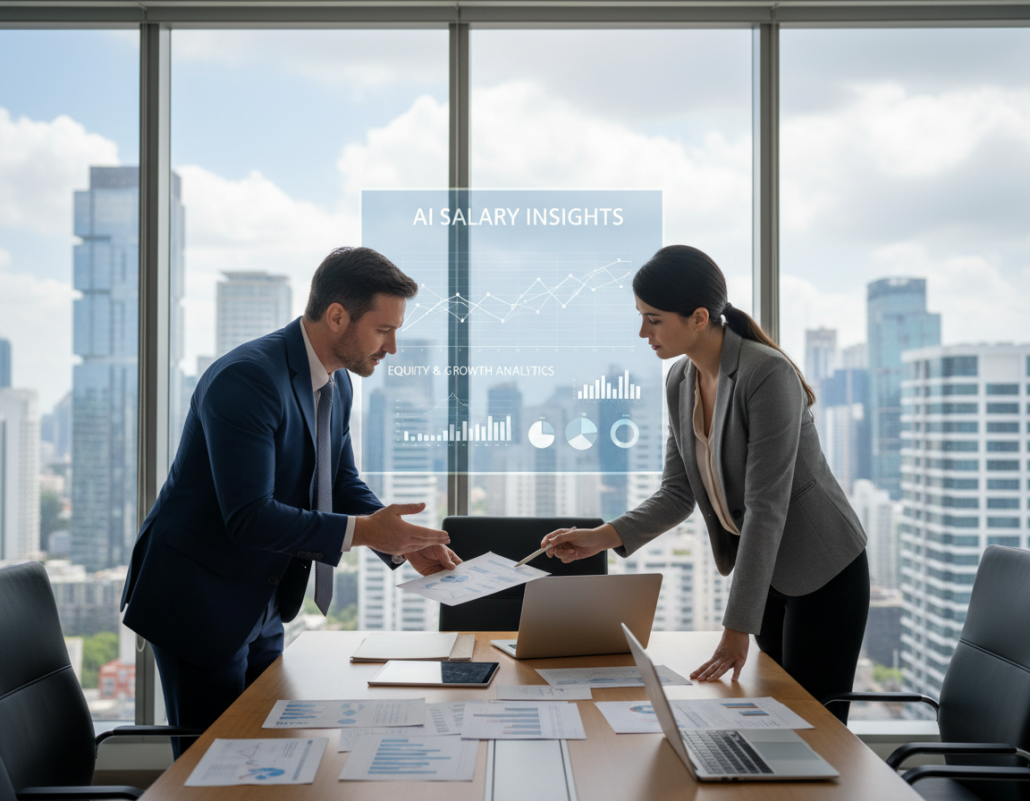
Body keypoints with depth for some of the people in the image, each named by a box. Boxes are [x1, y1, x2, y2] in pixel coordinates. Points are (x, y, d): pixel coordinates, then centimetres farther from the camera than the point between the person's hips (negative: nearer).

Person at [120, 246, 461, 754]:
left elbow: (343, 483, 11)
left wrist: (404, 542, -5)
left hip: (261, 607, 9)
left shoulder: (336, 384, 3)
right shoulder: (246, 378, -26)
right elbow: (248, 517, -31)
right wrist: (362, 531, -30)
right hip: (199, 604, -9)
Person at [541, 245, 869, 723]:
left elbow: (766, 506, -28)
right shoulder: (680, 382, -1)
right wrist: (606, 536, -13)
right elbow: (678, 492, 3)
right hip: (769, 571, 7)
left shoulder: (768, 374, -26)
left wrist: (737, 627, -29)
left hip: (825, 571, -7)